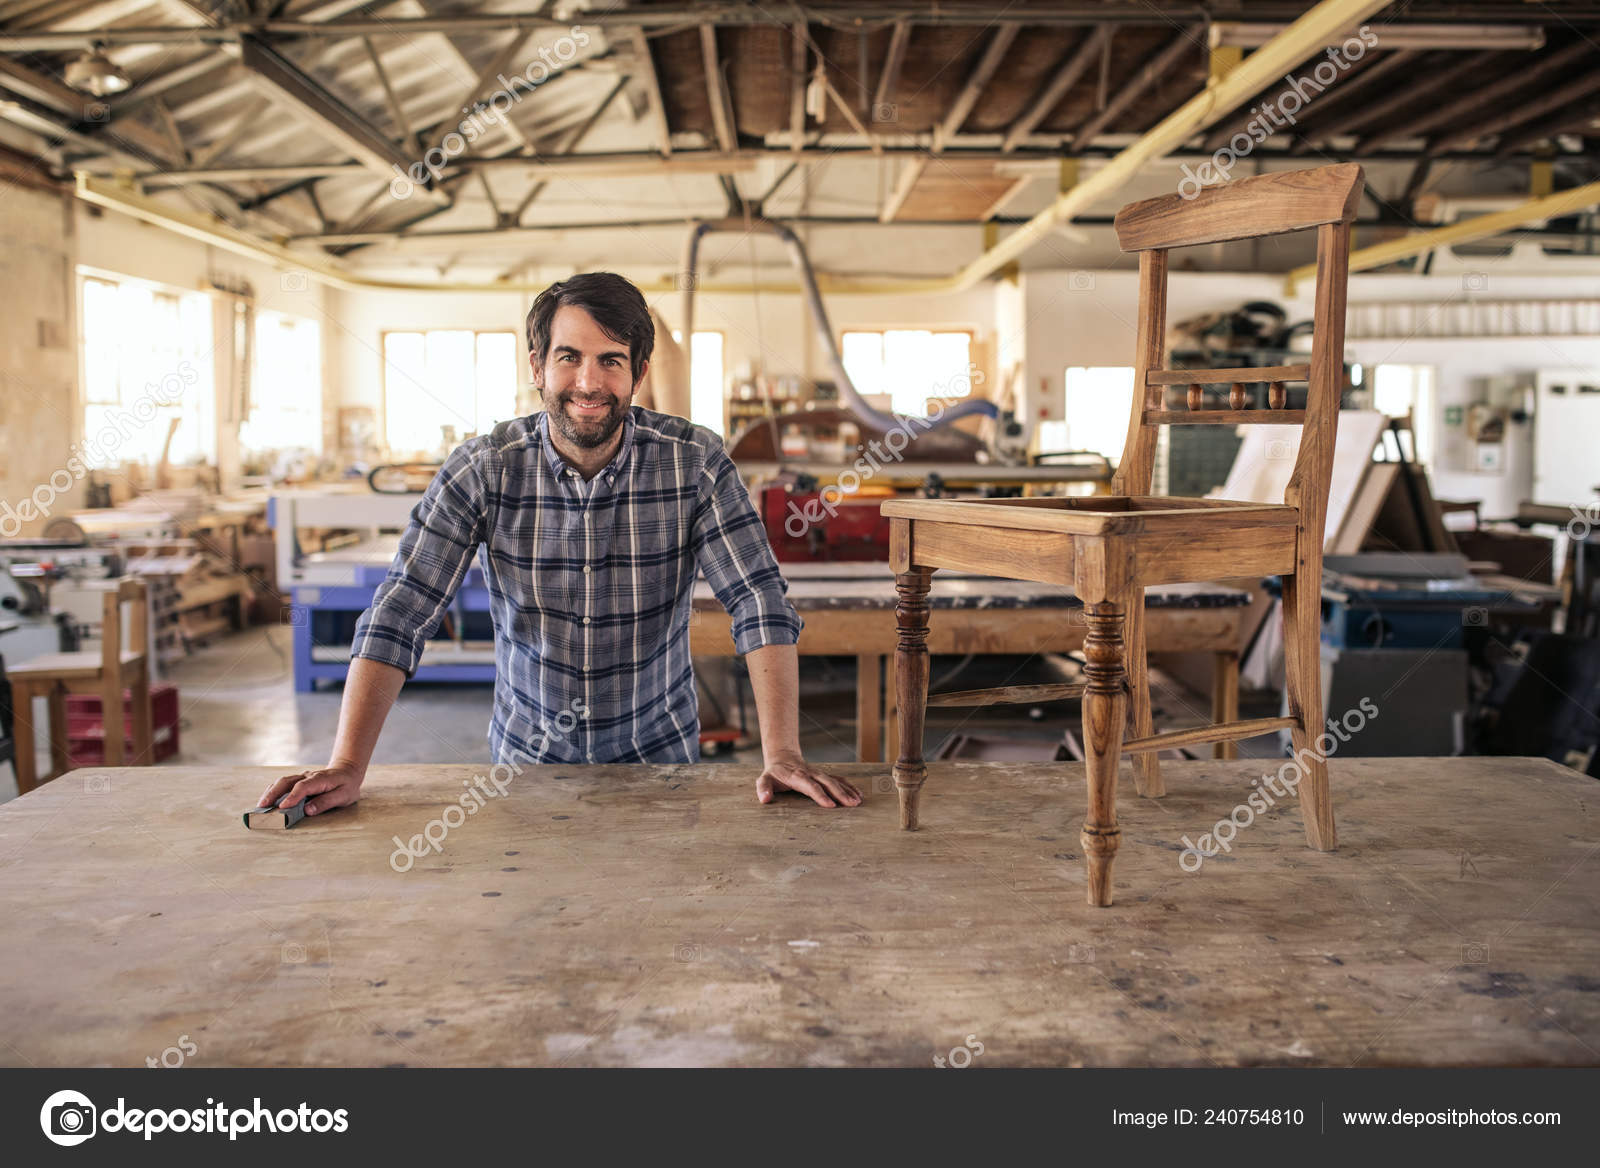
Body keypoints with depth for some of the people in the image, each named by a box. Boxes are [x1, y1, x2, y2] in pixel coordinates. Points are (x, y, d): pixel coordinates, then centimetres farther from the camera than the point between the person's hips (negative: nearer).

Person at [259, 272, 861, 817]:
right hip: (526, 756, 1)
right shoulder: (482, 468, -10)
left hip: (658, 756, 0)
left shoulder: (695, 462, -11)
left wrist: (782, 756, -26)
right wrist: (347, 766, -23)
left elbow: (760, 603, -15)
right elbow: (399, 615, -13)